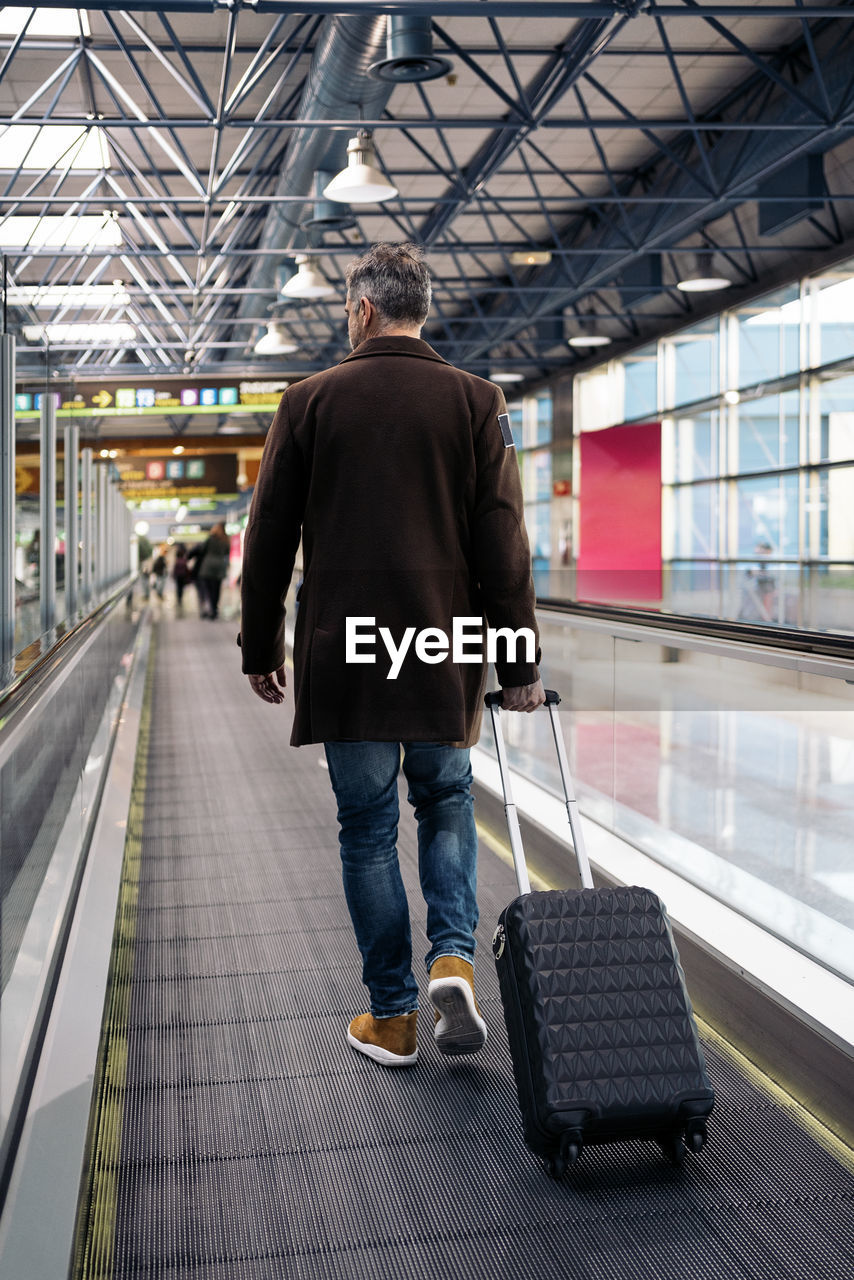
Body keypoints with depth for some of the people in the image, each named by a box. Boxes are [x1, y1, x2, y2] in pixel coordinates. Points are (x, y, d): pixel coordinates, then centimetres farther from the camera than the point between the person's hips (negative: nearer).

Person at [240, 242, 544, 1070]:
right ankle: (452, 958, 0)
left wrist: (262, 649, 12)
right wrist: (519, 664, 2)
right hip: (446, 655, 1)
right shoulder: (474, 401, 1)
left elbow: (268, 538, 2)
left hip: (344, 653, -1)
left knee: (367, 830, 8)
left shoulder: (311, 401, 1)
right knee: (446, 803, 20)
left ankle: (392, 1017, 14)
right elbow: (503, 543, -2)